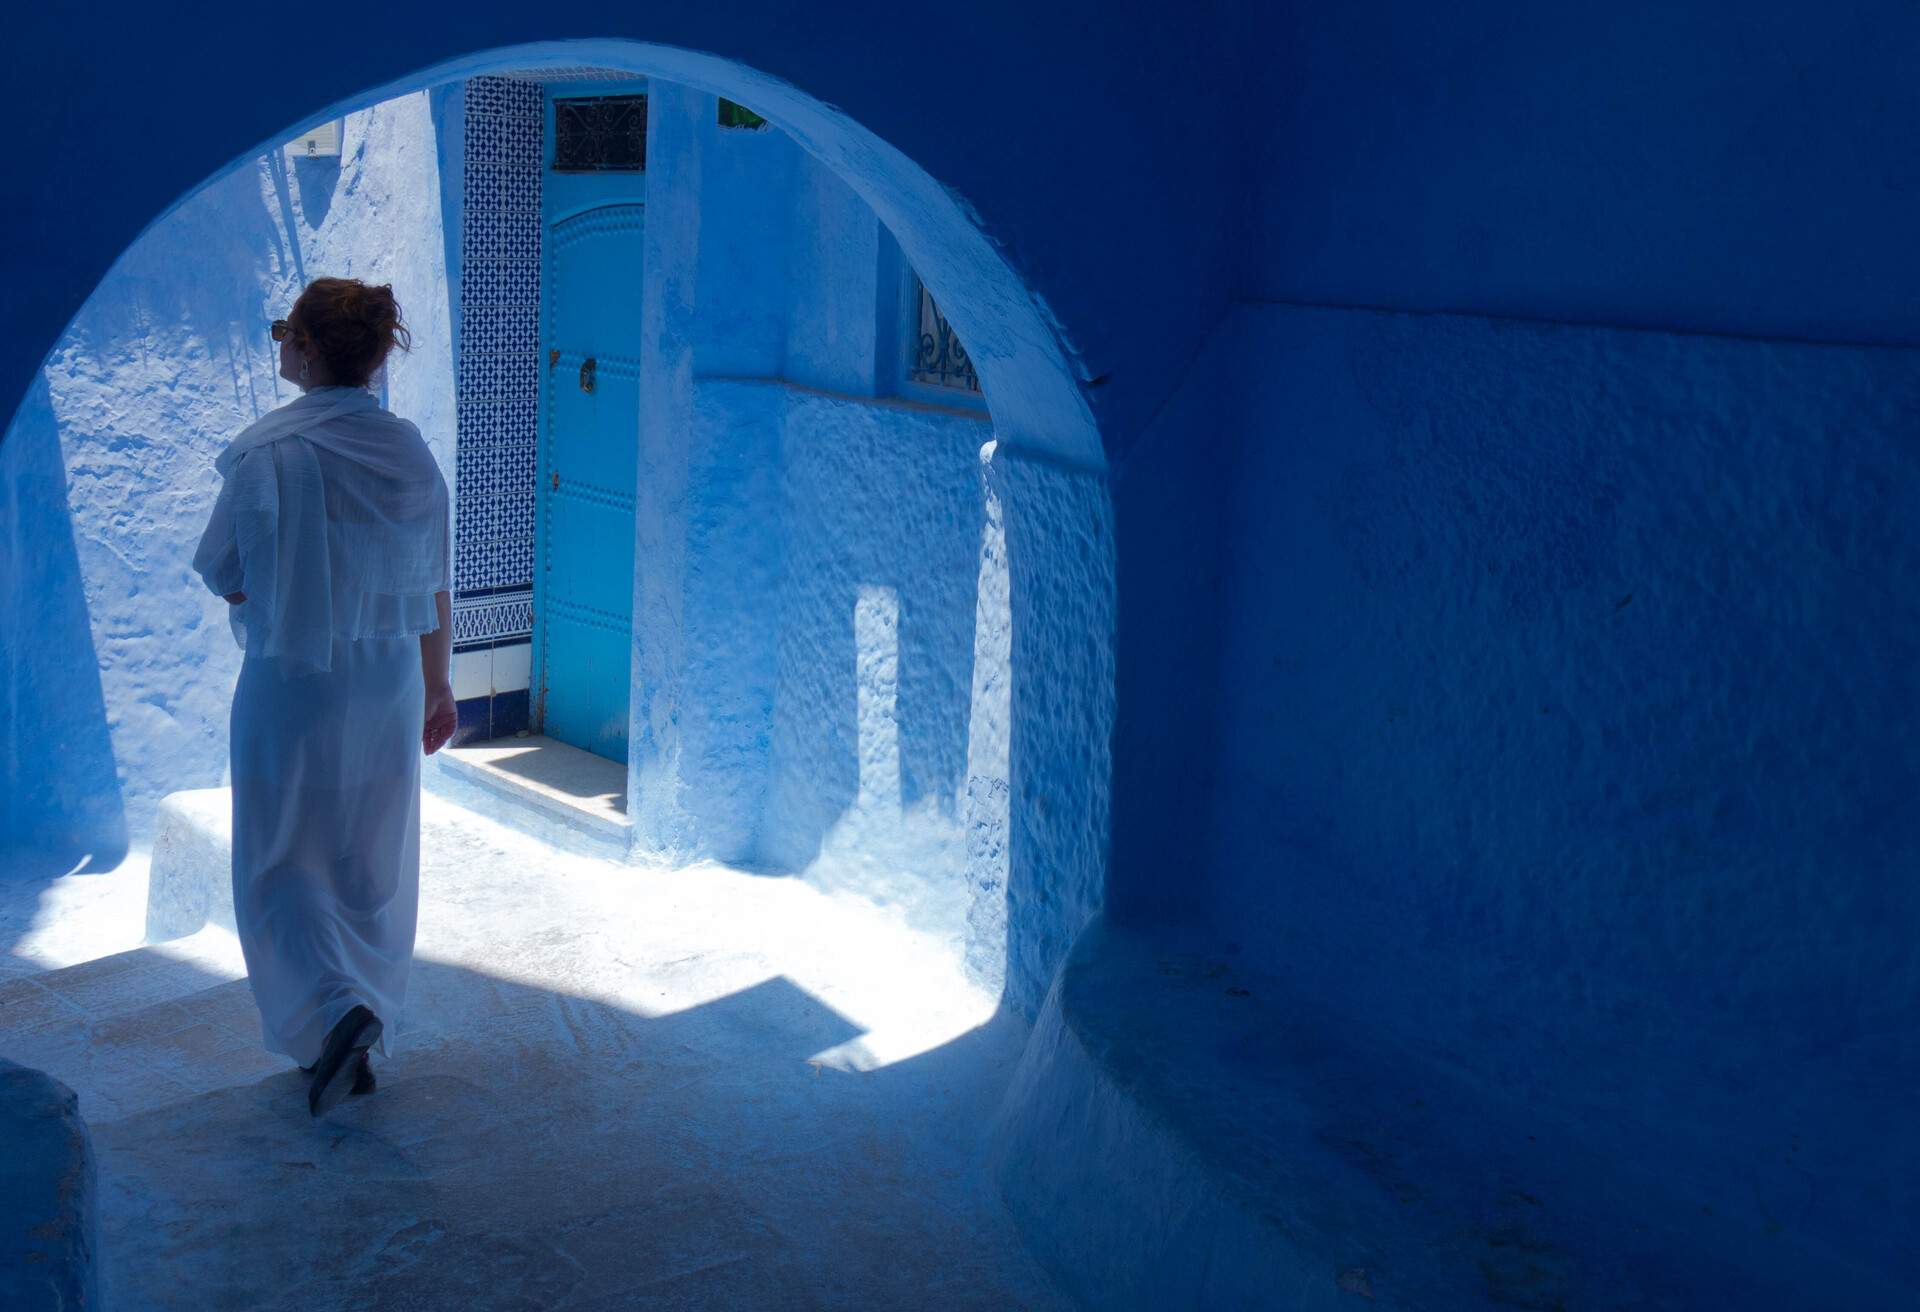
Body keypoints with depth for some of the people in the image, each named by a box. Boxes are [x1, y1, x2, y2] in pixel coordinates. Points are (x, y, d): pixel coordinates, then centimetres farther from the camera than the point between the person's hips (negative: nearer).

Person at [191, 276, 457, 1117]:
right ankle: (361, 1047, 25)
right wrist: (438, 685, 15)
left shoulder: (268, 451, -16)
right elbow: (433, 587, 4)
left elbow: (227, 577, -11)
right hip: (387, 687, 5)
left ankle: (335, 1011, -10)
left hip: (290, 684, -5)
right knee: (374, 871, 15)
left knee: (281, 866, 10)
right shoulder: (409, 450, -1)